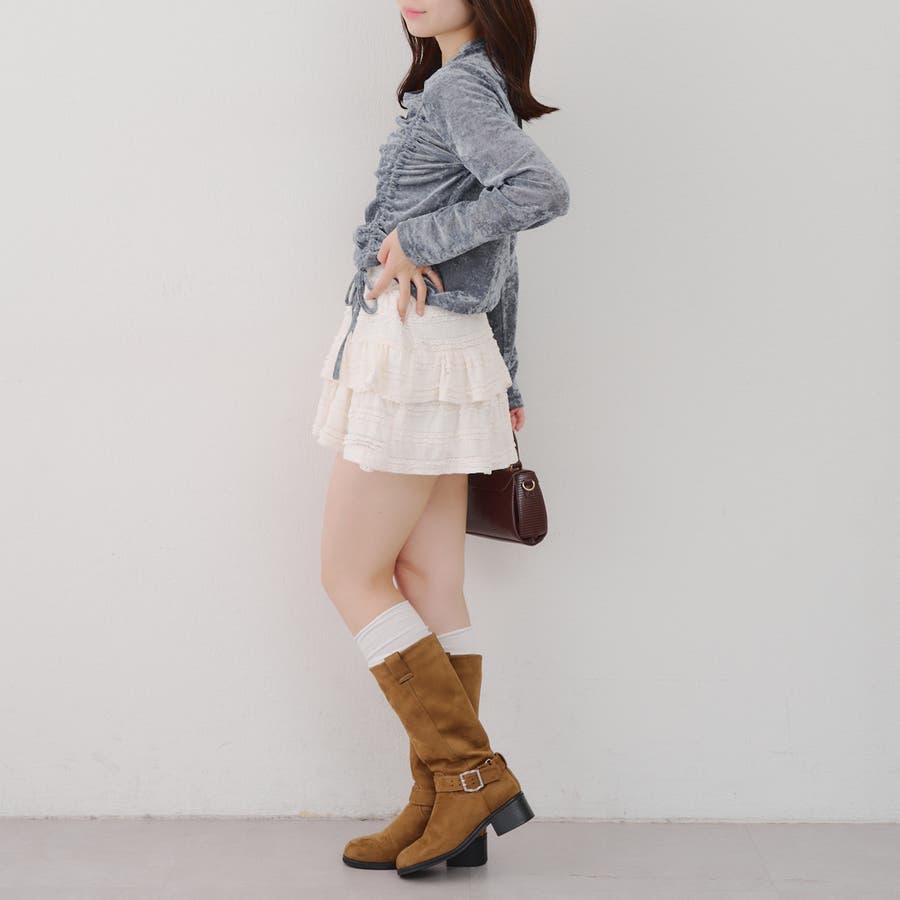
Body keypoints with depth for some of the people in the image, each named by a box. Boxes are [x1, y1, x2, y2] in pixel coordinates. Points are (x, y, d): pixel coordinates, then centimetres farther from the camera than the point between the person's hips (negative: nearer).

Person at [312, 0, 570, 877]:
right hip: (450, 360, 10)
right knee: (430, 590, 7)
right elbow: (503, 267, 22)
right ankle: (445, 810, 12)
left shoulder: (462, 84, -8)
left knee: (353, 576, -2)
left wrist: (418, 238, -18)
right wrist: (505, 387, 25)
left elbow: (544, 189, -27)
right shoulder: (473, 89, 20)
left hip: (411, 352, -10)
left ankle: (472, 773, 0)